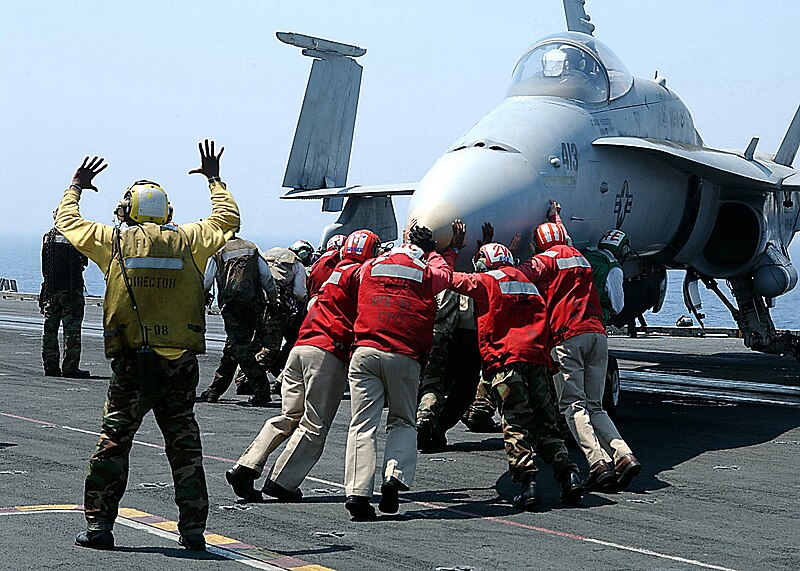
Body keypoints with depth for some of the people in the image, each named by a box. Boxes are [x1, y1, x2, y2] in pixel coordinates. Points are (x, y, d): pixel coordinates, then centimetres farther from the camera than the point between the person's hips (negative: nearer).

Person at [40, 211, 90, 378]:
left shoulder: (48, 237, 3)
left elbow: (44, 265, 9)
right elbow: (84, 262, -3)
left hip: (50, 290, 4)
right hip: (72, 289, -4)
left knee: (50, 330, 10)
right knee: (72, 330, -1)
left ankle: (50, 366, 11)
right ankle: (70, 367, -4)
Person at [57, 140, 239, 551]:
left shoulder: (114, 242, 2)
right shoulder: (188, 241, 5)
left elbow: (66, 220, 19)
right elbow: (227, 218, 23)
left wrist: (76, 187, 36)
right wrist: (214, 179, 37)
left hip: (132, 362, -1)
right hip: (181, 363, 2)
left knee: (113, 442, 6)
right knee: (184, 446, 7)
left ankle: (99, 524, 6)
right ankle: (193, 529, 8)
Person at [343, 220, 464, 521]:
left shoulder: (371, 266, 17)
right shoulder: (430, 272, 11)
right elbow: (444, 271, 36)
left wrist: (410, 240, 55)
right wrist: (452, 249, 57)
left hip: (365, 350, 1)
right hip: (405, 357, -1)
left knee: (363, 425, -2)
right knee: (403, 422, 13)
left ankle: (357, 492, -14)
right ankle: (396, 476, -11)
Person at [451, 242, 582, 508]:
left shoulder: (485, 281, 9)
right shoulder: (528, 283, 25)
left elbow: (450, 278, 19)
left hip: (505, 359, -5)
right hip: (537, 357, 5)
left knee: (515, 425, -7)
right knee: (544, 422, 9)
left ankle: (528, 481, -18)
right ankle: (568, 473, -4)